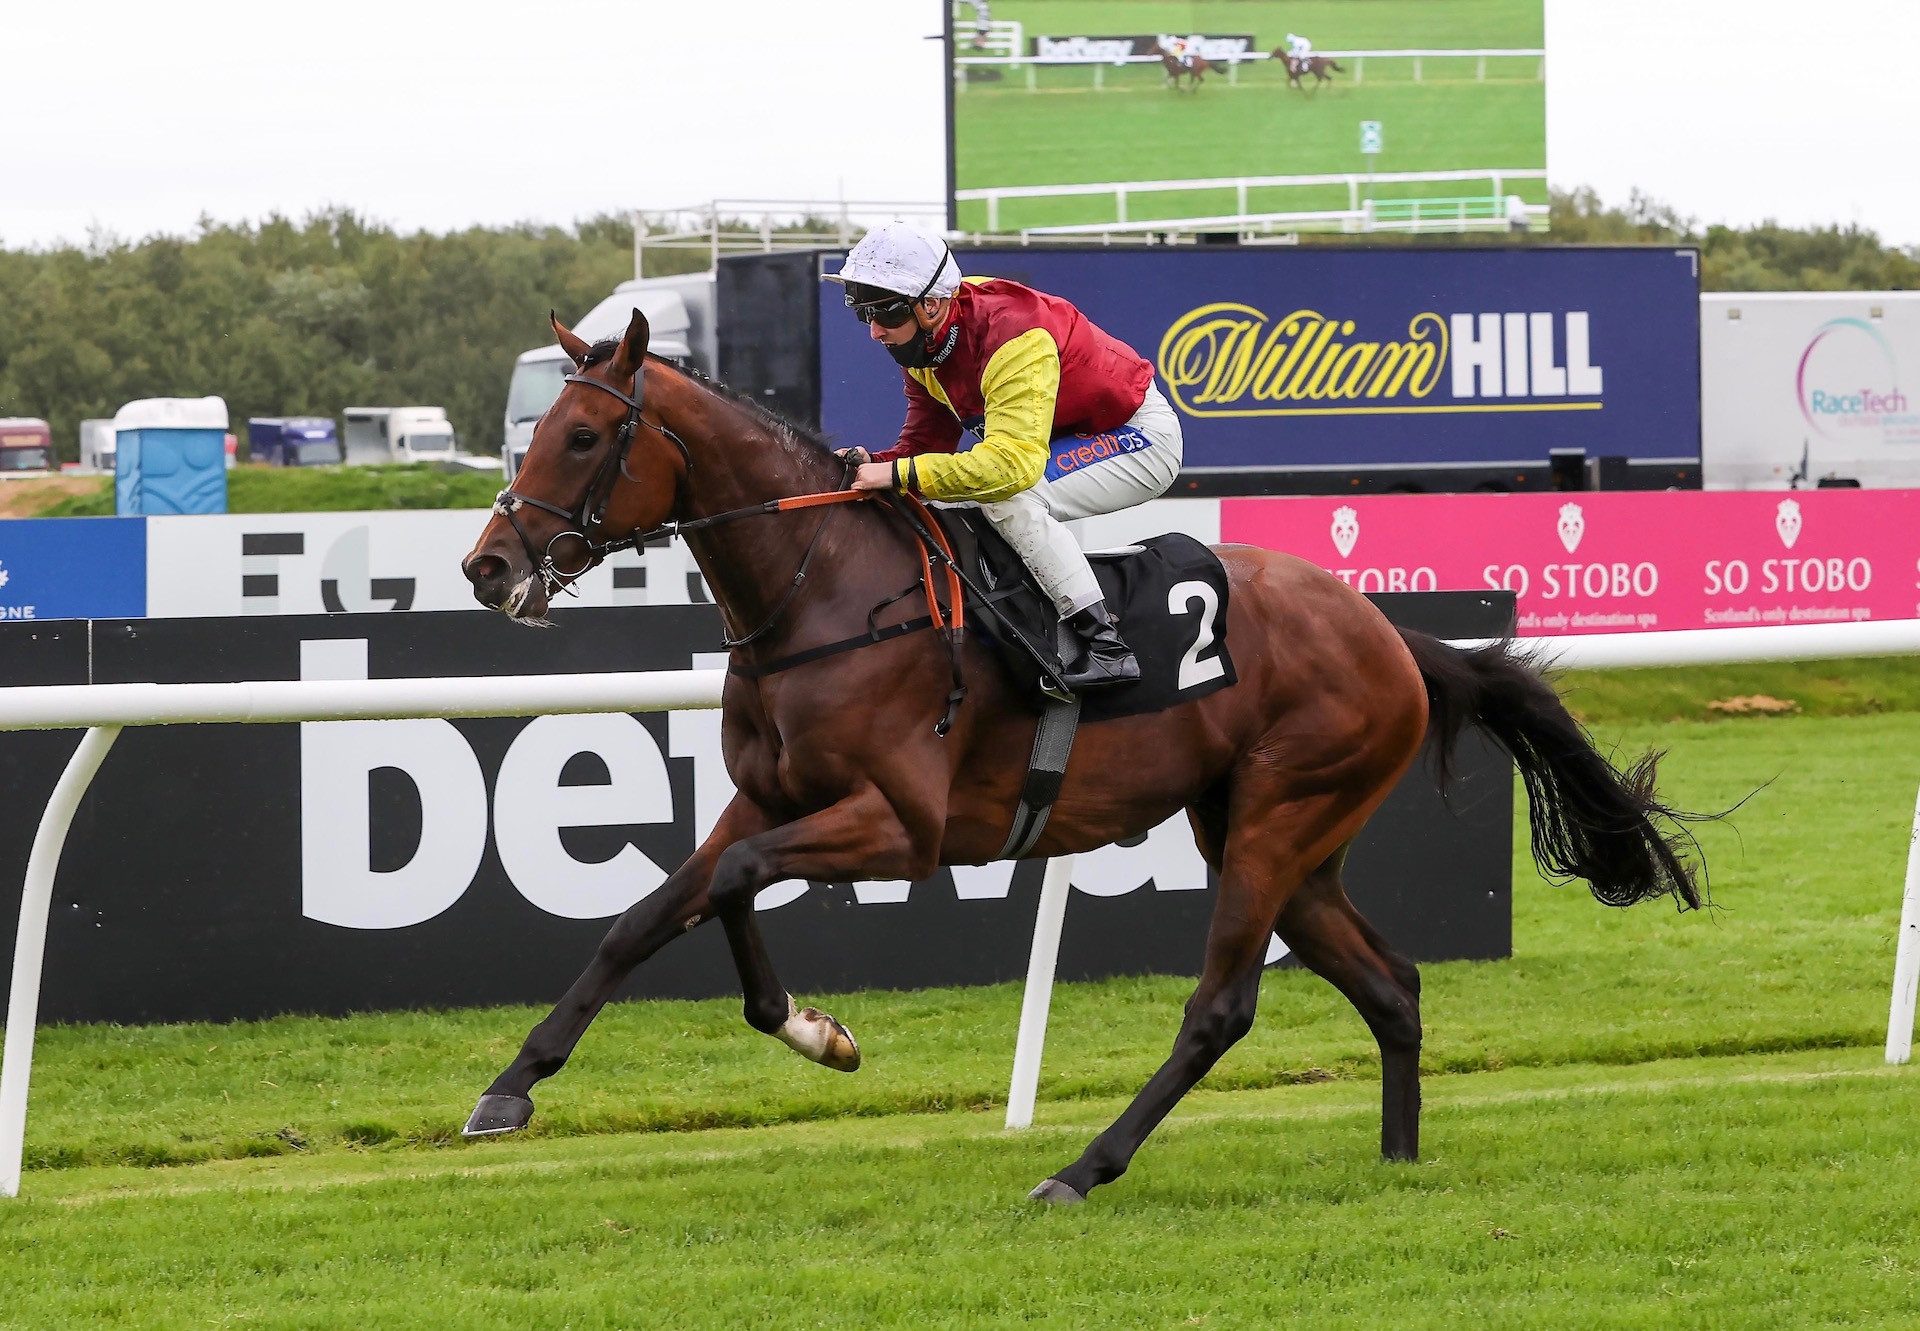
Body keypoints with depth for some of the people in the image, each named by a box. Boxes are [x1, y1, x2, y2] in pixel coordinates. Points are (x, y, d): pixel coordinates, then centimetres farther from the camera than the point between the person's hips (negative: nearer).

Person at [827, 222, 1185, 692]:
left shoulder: (1011, 335, -35)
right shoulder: (920, 343, -6)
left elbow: (1012, 460, -44)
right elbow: (926, 439, -1)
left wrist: (899, 475, -45)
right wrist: (875, 465, -23)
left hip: (1139, 436, -10)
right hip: (1068, 440, 10)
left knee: (1009, 497, -31)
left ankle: (1105, 646, -30)